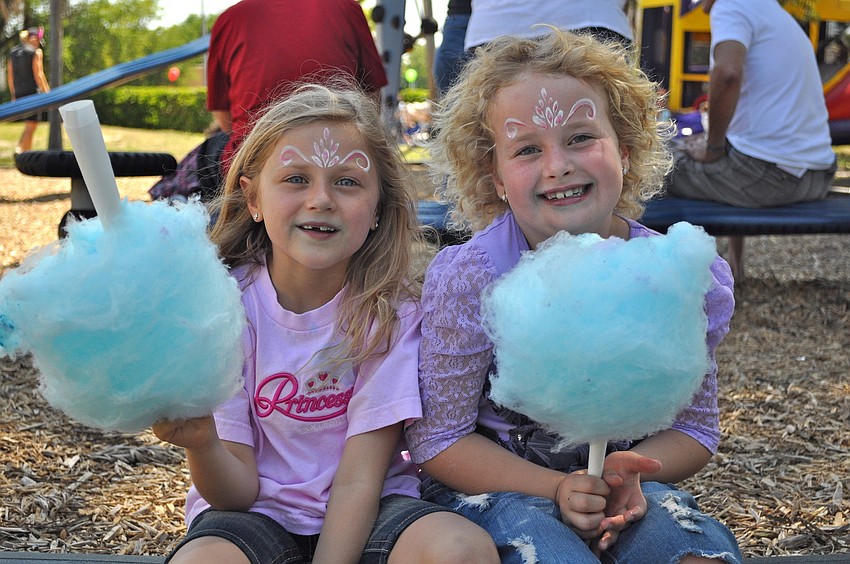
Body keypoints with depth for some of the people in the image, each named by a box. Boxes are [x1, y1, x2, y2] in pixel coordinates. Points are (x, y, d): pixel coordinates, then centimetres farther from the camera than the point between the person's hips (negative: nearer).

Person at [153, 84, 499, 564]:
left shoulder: (390, 308, -11)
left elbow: (360, 480, -12)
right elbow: (238, 490, -11)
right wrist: (202, 445, -32)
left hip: (363, 518, 1)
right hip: (256, 511, -1)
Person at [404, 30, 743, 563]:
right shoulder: (467, 279, -17)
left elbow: (694, 425, 2)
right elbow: (439, 439, -12)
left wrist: (629, 472, -21)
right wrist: (555, 488, -25)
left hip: (618, 485, 3)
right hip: (493, 483, -3)